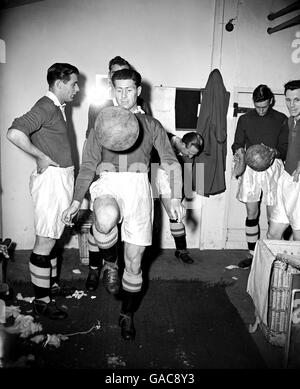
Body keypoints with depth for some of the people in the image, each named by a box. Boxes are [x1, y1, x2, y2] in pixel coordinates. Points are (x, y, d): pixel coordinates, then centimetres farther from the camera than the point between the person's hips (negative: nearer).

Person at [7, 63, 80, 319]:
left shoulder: (58, 108, 15)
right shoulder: (46, 107, -15)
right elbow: (14, 133, -28)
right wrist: (43, 158, -18)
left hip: (62, 176, 10)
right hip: (51, 178, -10)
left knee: (52, 237, 18)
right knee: (45, 240, -3)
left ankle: (52, 284, 32)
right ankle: (41, 301, 6)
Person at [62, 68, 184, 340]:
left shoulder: (151, 125, 15)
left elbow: (171, 162, 9)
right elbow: (88, 165, 12)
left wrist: (175, 198, -5)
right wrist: (76, 201, 4)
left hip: (138, 186, 1)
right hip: (108, 184, 0)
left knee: (134, 259, 3)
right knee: (106, 219, -39)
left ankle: (127, 315, 27)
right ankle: (110, 262, -4)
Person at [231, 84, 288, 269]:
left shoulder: (281, 120, 5)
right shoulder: (245, 119, 9)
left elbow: (285, 148, 4)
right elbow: (237, 143, 11)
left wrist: (274, 152, -17)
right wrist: (238, 151, -12)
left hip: (273, 168, -1)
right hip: (251, 168, 1)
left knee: (273, 215, -2)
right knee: (252, 213, 5)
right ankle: (252, 254, 15)